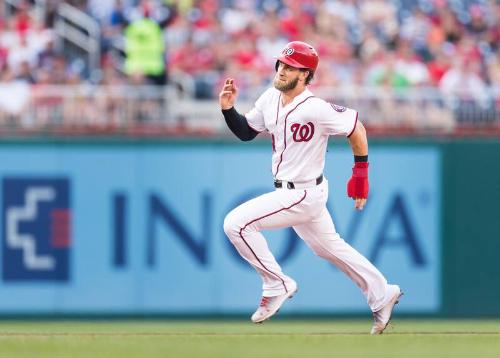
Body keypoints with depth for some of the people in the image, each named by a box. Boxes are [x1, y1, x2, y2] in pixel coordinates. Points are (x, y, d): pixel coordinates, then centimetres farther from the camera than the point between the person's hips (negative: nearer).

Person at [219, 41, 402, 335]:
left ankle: (277, 285, -3)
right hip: (291, 191, 9)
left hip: (303, 195, -9)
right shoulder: (270, 99, -1)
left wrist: (361, 174, -8)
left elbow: (356, 128, -14)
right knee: (329, 247, 22)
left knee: (236, 223, -16)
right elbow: (246, 132, 11)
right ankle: (382, 295, 35)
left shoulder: (315, 109, -24)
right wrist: (228, 109, -7)